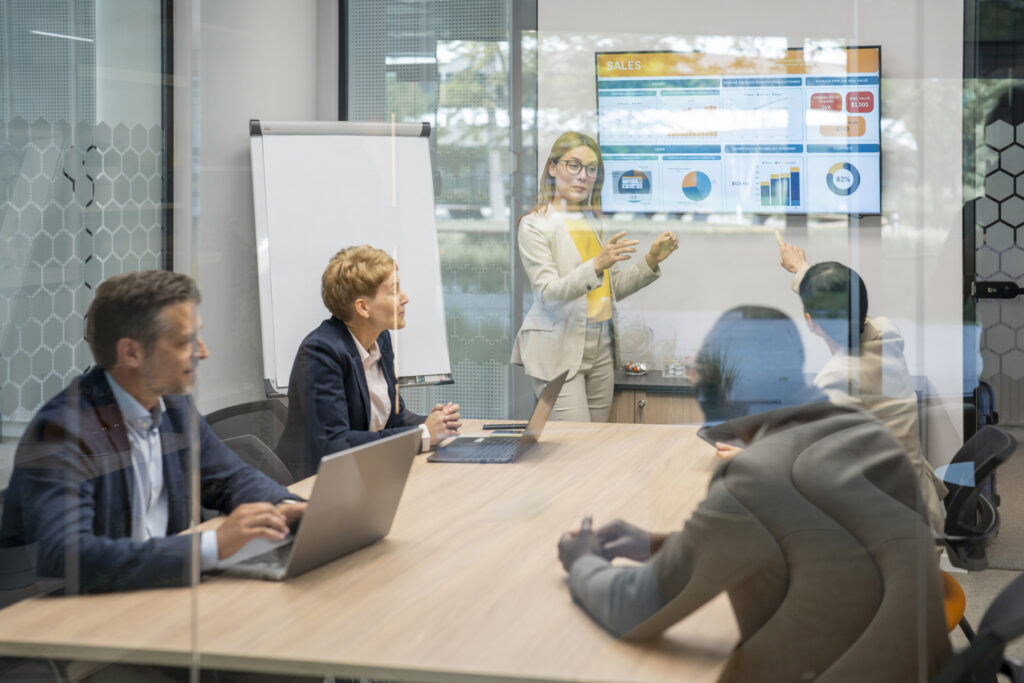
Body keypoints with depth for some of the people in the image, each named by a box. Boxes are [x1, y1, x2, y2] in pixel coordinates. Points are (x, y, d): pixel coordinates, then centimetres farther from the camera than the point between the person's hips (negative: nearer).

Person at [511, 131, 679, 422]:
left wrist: (651, 260, 4)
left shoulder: (593, 221, 16)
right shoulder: (534, 225, -5)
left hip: (601, 348, 7)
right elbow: (549, 292, -17)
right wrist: (597, 265, -31)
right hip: (560, 351, -7)